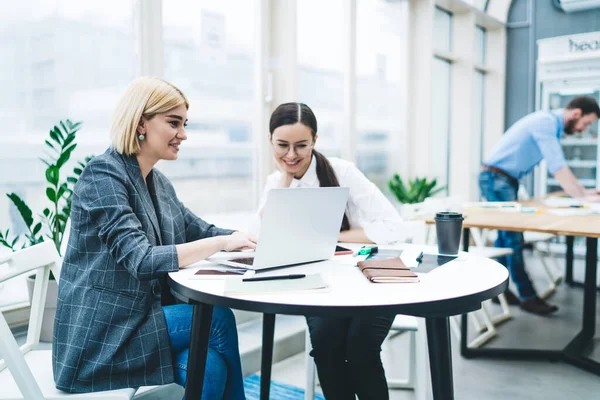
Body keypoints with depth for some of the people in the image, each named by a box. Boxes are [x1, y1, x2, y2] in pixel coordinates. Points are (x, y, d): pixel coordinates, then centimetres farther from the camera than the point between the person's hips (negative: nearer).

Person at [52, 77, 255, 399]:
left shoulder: (159, 184, 11)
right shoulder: (103, 174, -15)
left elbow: (201, 232, 11)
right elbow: (142, 260, -25)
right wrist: (223, 243, -25)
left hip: (143, 318, 7)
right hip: (100, 335, -7)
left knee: (210, 364, -17)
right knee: (217, 319, -15)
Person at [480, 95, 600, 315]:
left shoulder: (551, 125, 13)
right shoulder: (546, 122, -18)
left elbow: (559, 165, 20)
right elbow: (557, 167, -25)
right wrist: (582, 197, -23)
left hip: (504, 179, 10)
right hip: (496, 178, -10)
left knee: (507, 235, 12)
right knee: (514, 237, -8)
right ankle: (527, 297, -2)